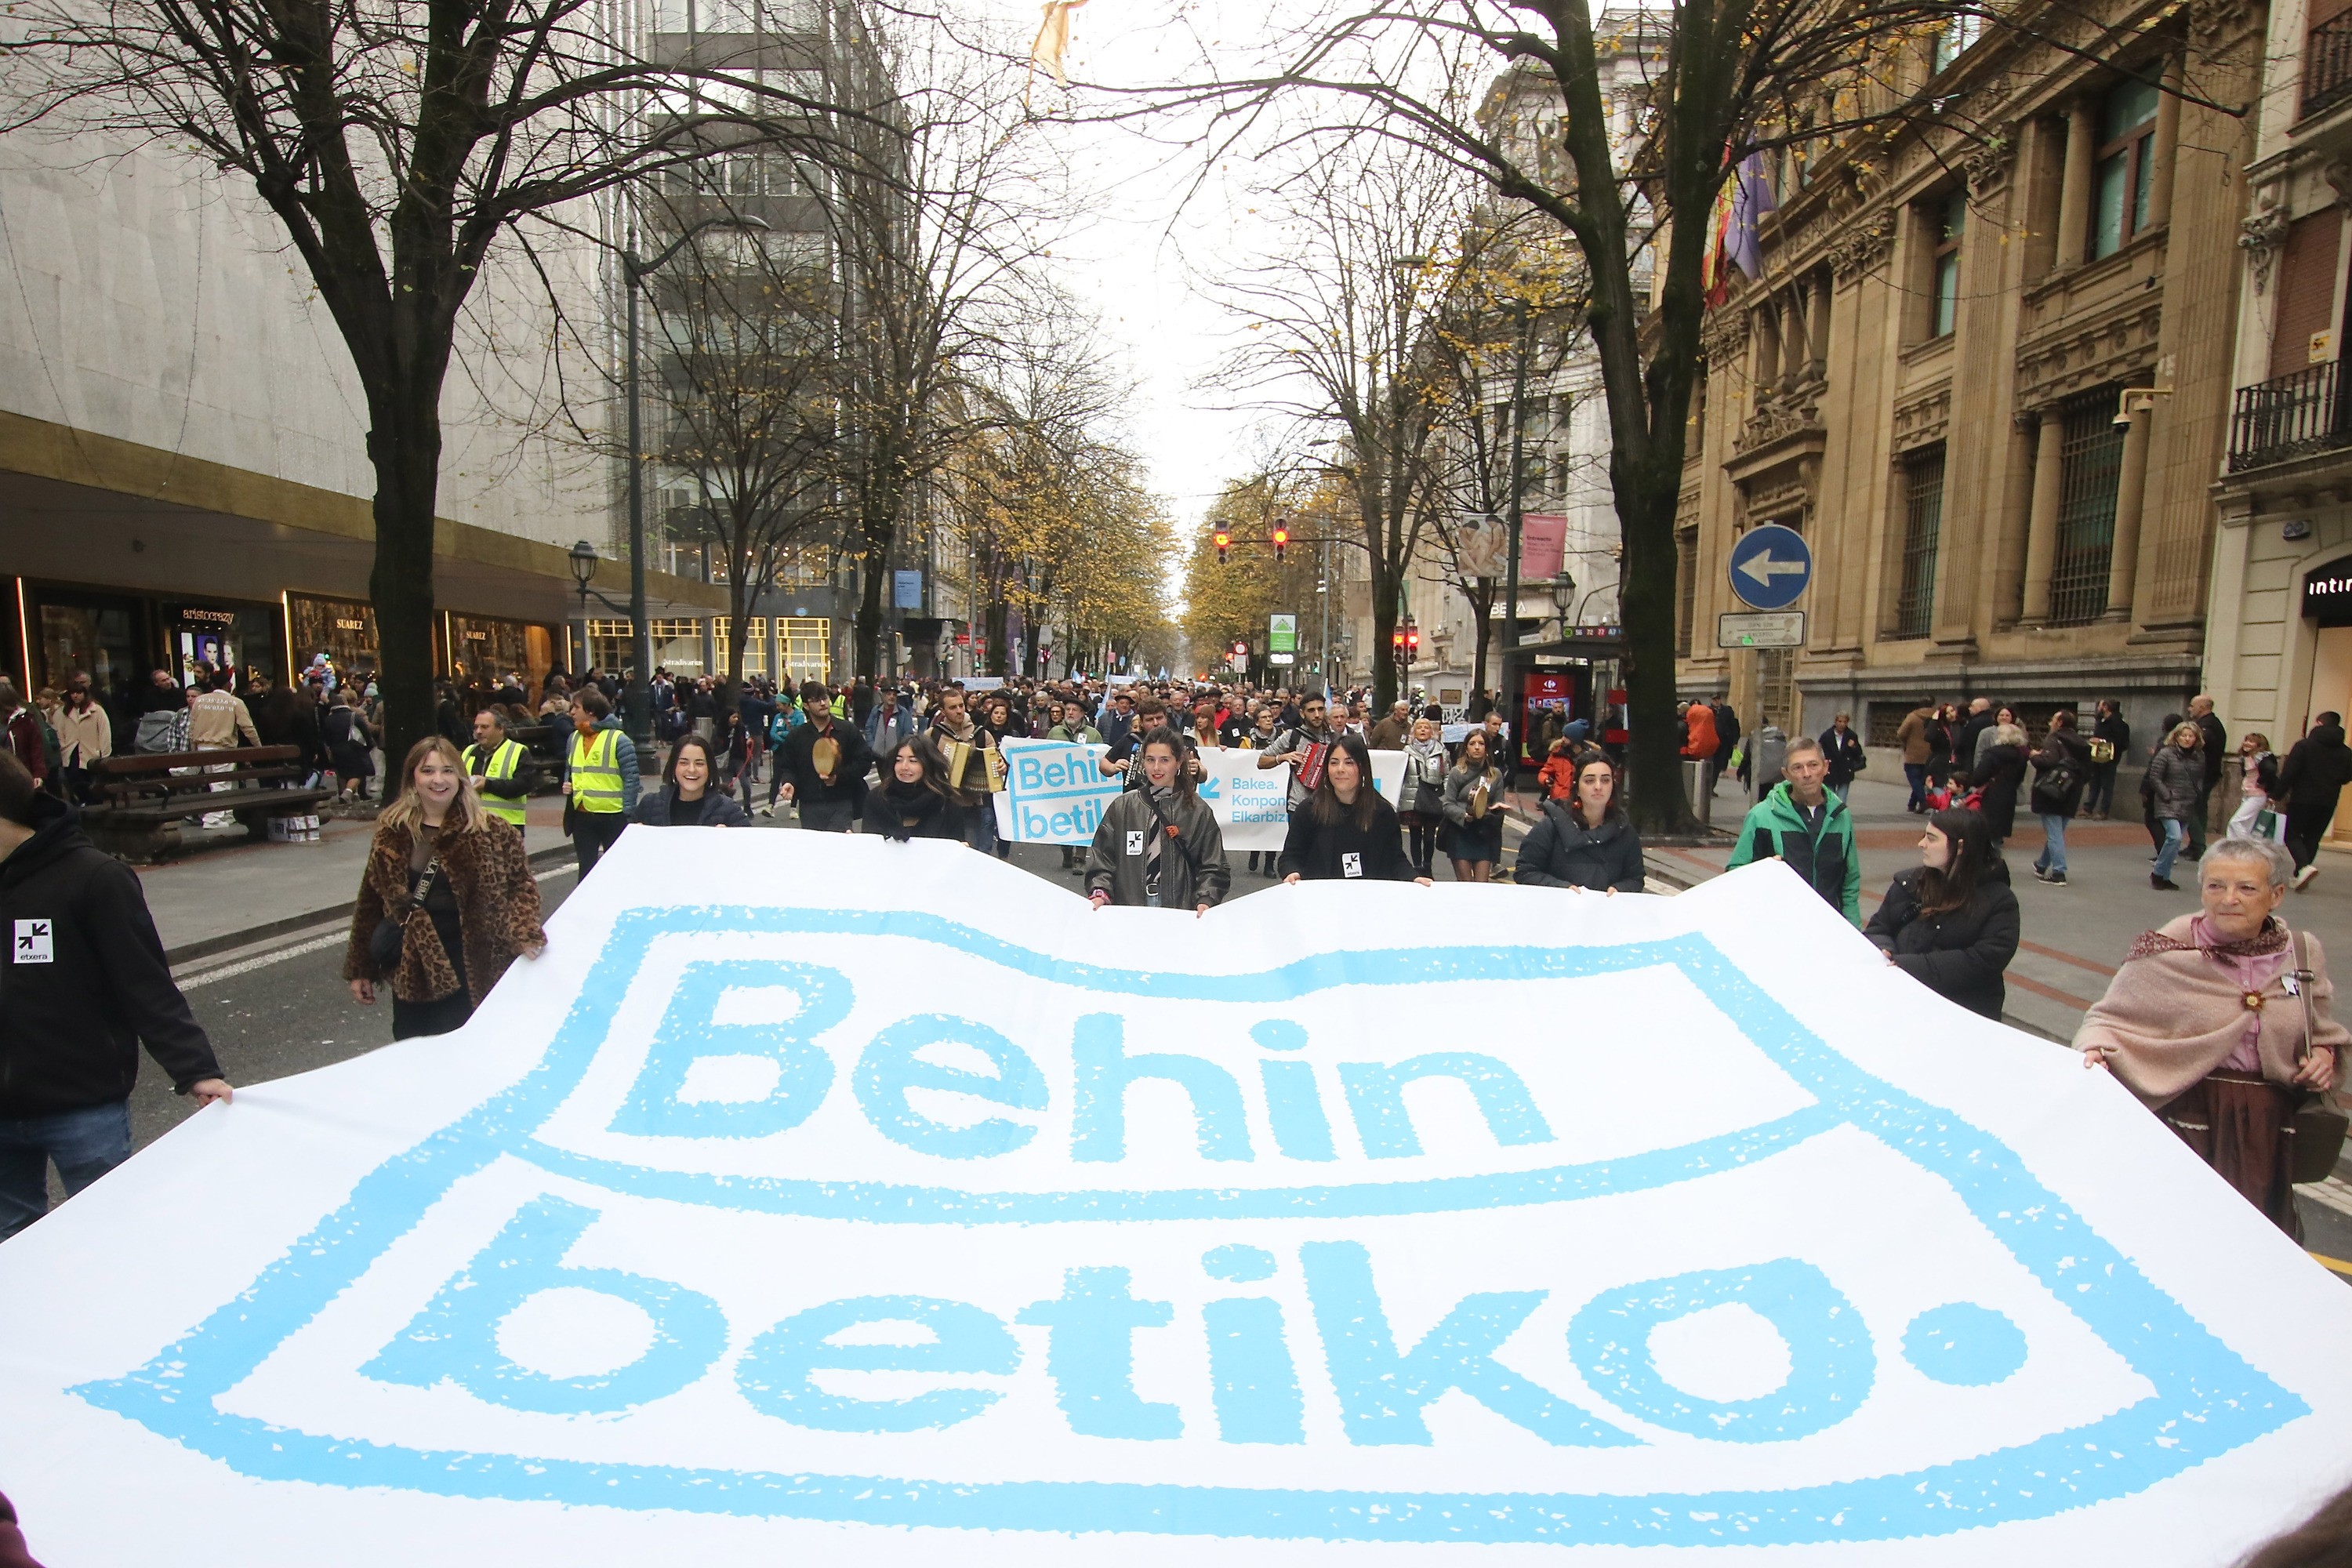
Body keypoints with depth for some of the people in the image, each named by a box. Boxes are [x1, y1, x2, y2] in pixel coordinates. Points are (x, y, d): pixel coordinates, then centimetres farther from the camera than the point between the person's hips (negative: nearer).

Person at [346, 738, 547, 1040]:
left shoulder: (490, 833, -4)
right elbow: (370, 902, 10)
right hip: (411, 974, 3)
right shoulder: (392, 833, 4)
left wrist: (524, 933, -18)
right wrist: (360, 970, 11)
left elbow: (521, 886, 1)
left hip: (471, 974, -3)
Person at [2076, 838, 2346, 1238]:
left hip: (2269, 1119, 4)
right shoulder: (2167, 952, -11)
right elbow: (2110, 1017, -5)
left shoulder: (2303, 953, 3)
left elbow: (2322, 1029, 20)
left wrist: (2325, 1055, -1)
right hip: (2187, 1113, -4)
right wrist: (2097, 1048, -24)